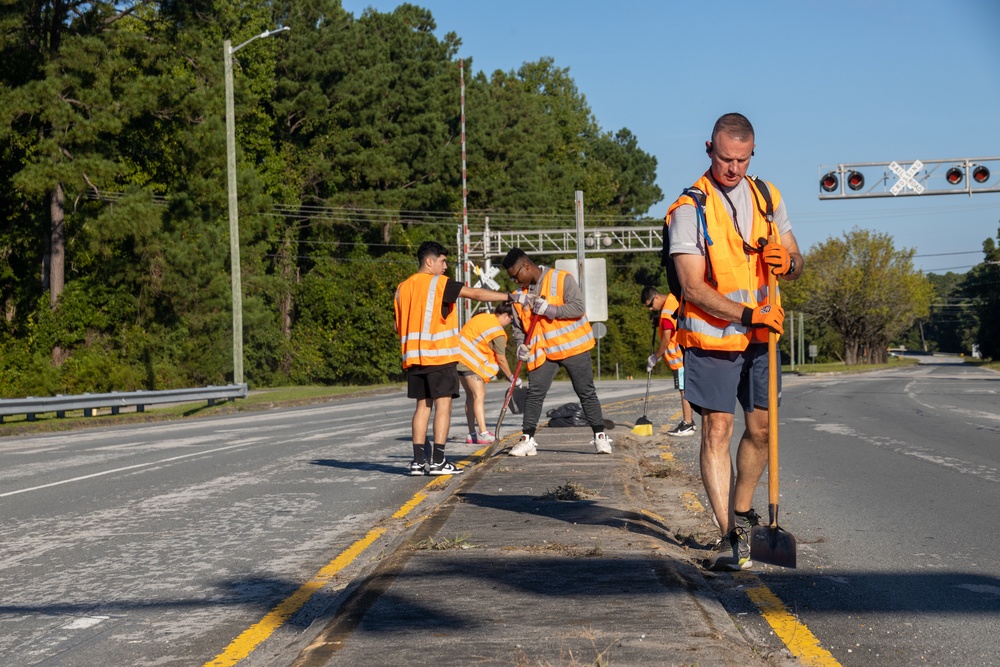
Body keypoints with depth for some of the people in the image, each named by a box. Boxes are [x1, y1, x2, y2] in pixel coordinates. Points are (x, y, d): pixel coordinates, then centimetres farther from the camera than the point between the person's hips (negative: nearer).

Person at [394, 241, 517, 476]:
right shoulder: (439, 283, -6)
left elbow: (398, 325, 16)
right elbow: (476, 294, -13)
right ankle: (438, 461, -8)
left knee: (423, 405, 10)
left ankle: (418, 460, 6)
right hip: (439, 355, -6)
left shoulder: (403, 288, 13)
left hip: (413, 357, 6)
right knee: (442, 404, -4)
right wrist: (509, 296, -12)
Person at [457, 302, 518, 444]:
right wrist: (512, 377, 5)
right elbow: (501, 359, -8)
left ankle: (472, 434, 15)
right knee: (479, 394, -14)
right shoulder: (498, 332, -15)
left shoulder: (484, 317, 10)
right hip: (469, 361, -10)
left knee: (471, 395, 13)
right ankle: (483, 433, -23)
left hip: (459, 356, 10)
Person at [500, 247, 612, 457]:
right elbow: (518, 325, 12)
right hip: (543, 351, 4)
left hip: (573, 346, -4)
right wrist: (521, 344, -6)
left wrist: (549, 309, -25)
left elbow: (578, 307, -18)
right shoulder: (522, 293, 5)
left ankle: (600, 437, 11)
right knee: (534, 393, -4)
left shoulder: (562, 279, -10)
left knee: (586, 392, 3)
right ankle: (527, 440, 1)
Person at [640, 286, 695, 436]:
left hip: (681, 356, -10)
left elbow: (666, 340, -17)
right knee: (686, 389, 15)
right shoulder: (674, 300, 11)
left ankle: (687, 425, -8)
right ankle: (689, 421, 22)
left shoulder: (667, 312, -18)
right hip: (686, 353, 10)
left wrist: (655, 358, -6)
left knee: (684, 389, -8)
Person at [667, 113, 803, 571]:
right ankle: (729, 535, -4)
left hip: (761, 337, 5)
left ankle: (741, 512, 29)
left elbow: (796, 264, 13)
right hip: (711, 339, -5)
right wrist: (746, 314, -25)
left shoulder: (768, 198, 9)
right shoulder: (689, 209, -9)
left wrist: (787, 262, -12)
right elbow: (693, 287, -16)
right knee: (716, 431, -7)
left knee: (761, 429, 8)